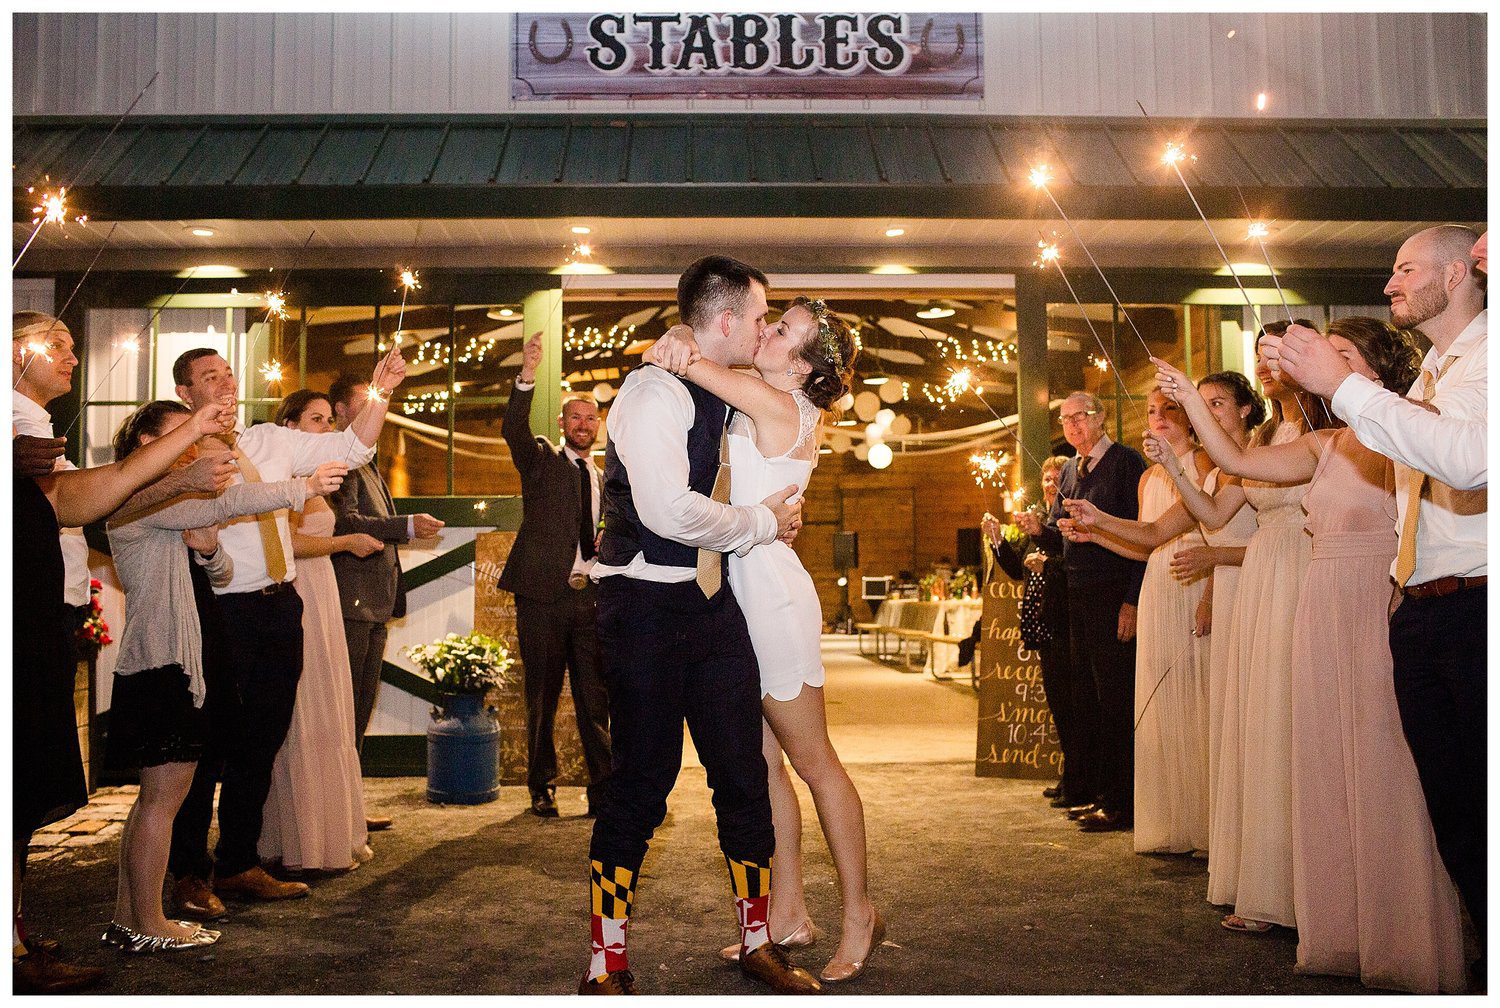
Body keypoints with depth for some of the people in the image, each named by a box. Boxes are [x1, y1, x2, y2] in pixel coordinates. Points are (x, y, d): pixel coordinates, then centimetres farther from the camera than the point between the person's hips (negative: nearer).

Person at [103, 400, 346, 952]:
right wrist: (305, 486, -19)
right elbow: (225, 503, -24)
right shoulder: (135, 500, -10)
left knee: (156, 794, 12)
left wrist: (209, 548, -6)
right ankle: (148, 926, 1)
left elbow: (222, 575, 16)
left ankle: (127, 918, 18)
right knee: (163, 795, -6)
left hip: (170, 663, 10)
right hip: (157, 664, -10)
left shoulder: (171, 506, 21)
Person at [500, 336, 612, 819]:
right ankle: (542, 788, 16)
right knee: (541, 698, 5)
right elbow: (513, 430, -16)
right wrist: (526, 376, -30)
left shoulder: (605, 478, 19)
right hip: (543, 595, -3)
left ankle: (604, 788, 8)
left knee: (596, 698, 2)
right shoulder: (541, 461, 6)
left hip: (592, 599, 3)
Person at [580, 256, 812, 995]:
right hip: (648, 601, -8)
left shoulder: (725, 394, 14)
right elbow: (668, 511, -24)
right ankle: (606, 965, 14)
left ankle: (757, 943, 24)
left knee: (742, 771, 10)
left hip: (711, 599, 8)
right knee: (640, 781, -1)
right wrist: (763, 523, -12)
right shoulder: (654, 390, -13)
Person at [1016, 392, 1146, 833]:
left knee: (1115, 697, -5)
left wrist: (1133, 601, -18)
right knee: (1086, 698, 11)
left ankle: (1121, 803, 1)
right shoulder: (1070, 470, 17)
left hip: (1116, 597, -8)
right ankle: (1098, 794, 21)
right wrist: (1040, 530, -4)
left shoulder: (1126, 461, -7)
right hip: (1079, 597, 8)